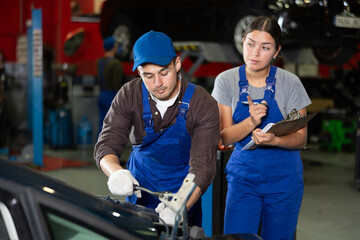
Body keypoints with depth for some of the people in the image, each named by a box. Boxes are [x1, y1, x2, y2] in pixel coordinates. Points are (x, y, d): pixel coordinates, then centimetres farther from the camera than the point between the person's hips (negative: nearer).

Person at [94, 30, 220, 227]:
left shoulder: (204, 105, -25)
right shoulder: (129, 95, -17)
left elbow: (202, 166, -32)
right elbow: (107, 144, -22)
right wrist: (117, 173, -46)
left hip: (183, 190, -2)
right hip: (140, 185, 2)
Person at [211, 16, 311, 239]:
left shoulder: (290, 83, -6)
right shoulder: (227, 81, -3)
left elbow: (301, 138, -3)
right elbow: (225, 137, -5)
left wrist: (274, 140, -25)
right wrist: (251, 122, -24)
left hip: (284, 178, 0)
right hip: (243, 176, 0)